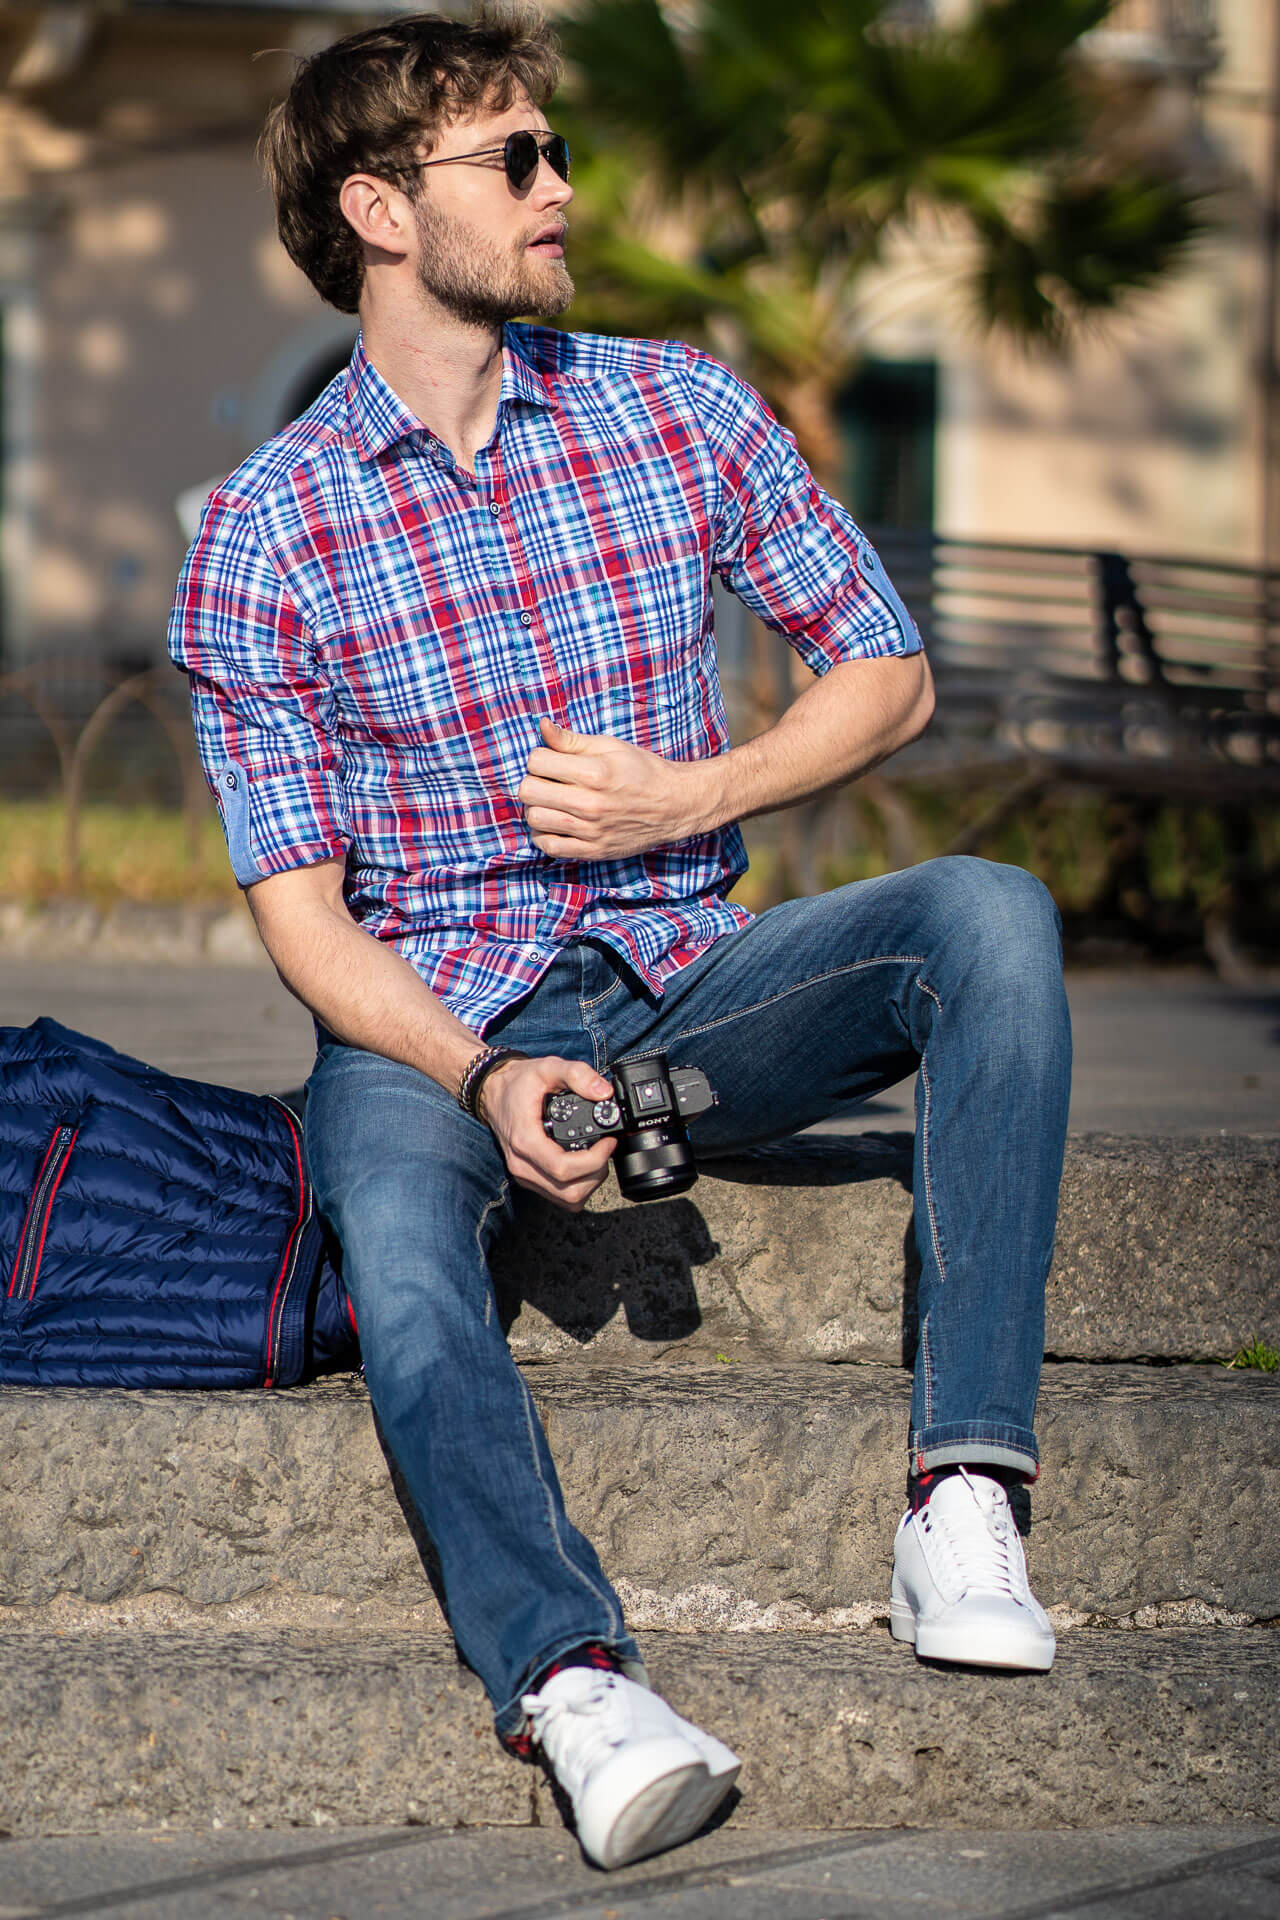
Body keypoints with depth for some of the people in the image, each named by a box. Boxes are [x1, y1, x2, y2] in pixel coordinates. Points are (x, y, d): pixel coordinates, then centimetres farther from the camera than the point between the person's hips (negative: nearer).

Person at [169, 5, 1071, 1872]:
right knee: (392, 1212, -37)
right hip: (435, 1017, -2)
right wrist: (485, 1079, -23)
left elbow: (887, 672, 11)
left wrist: (691, 798, -7)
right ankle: (572, 1679, -55)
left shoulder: (679, 407, 5)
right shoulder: (263, 538, -2)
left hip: (688, 980, 2)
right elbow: (301, 908, -5)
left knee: (990, 913, -26)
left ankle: (963, 1486, -33)